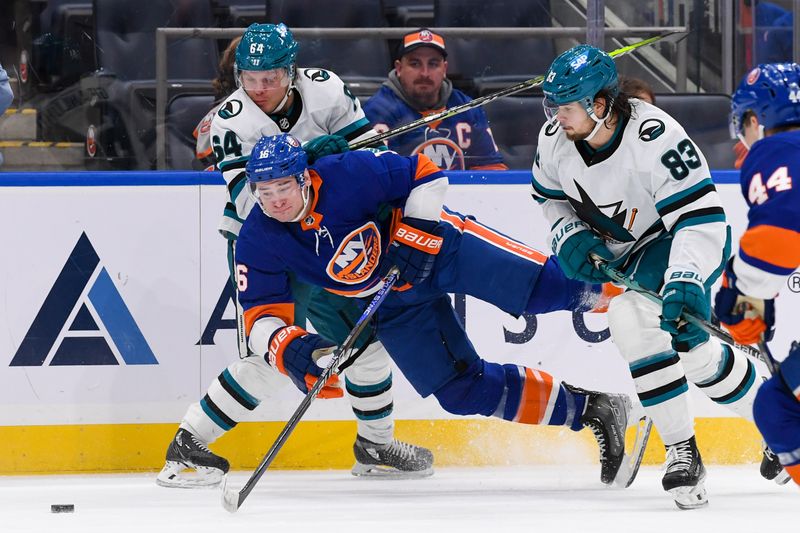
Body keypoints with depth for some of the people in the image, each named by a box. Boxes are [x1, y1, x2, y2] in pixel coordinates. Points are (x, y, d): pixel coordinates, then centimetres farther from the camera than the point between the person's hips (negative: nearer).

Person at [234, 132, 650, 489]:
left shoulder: (348, 174, -26)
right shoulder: (258, 243, -16)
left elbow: (424, 174, -14)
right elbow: (261, 316, -13)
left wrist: (416, 232, -22)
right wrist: (287, 349, -33)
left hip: (436, 246, -4)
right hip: (394, 307, 4)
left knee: (541, 285, -20)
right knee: (463, 390, -2)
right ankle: (584, 409, 6)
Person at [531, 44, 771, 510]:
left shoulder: (656, 139, -34)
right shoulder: (556, 139, -13)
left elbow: (700, 219, -36)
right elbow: (549, 195, 9)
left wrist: (686, 283, -48)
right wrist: (570, 237, -10)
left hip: (686, 242, -8)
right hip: (623, 251, 8)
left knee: (632, 316, -28)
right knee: (691, 354, 2)